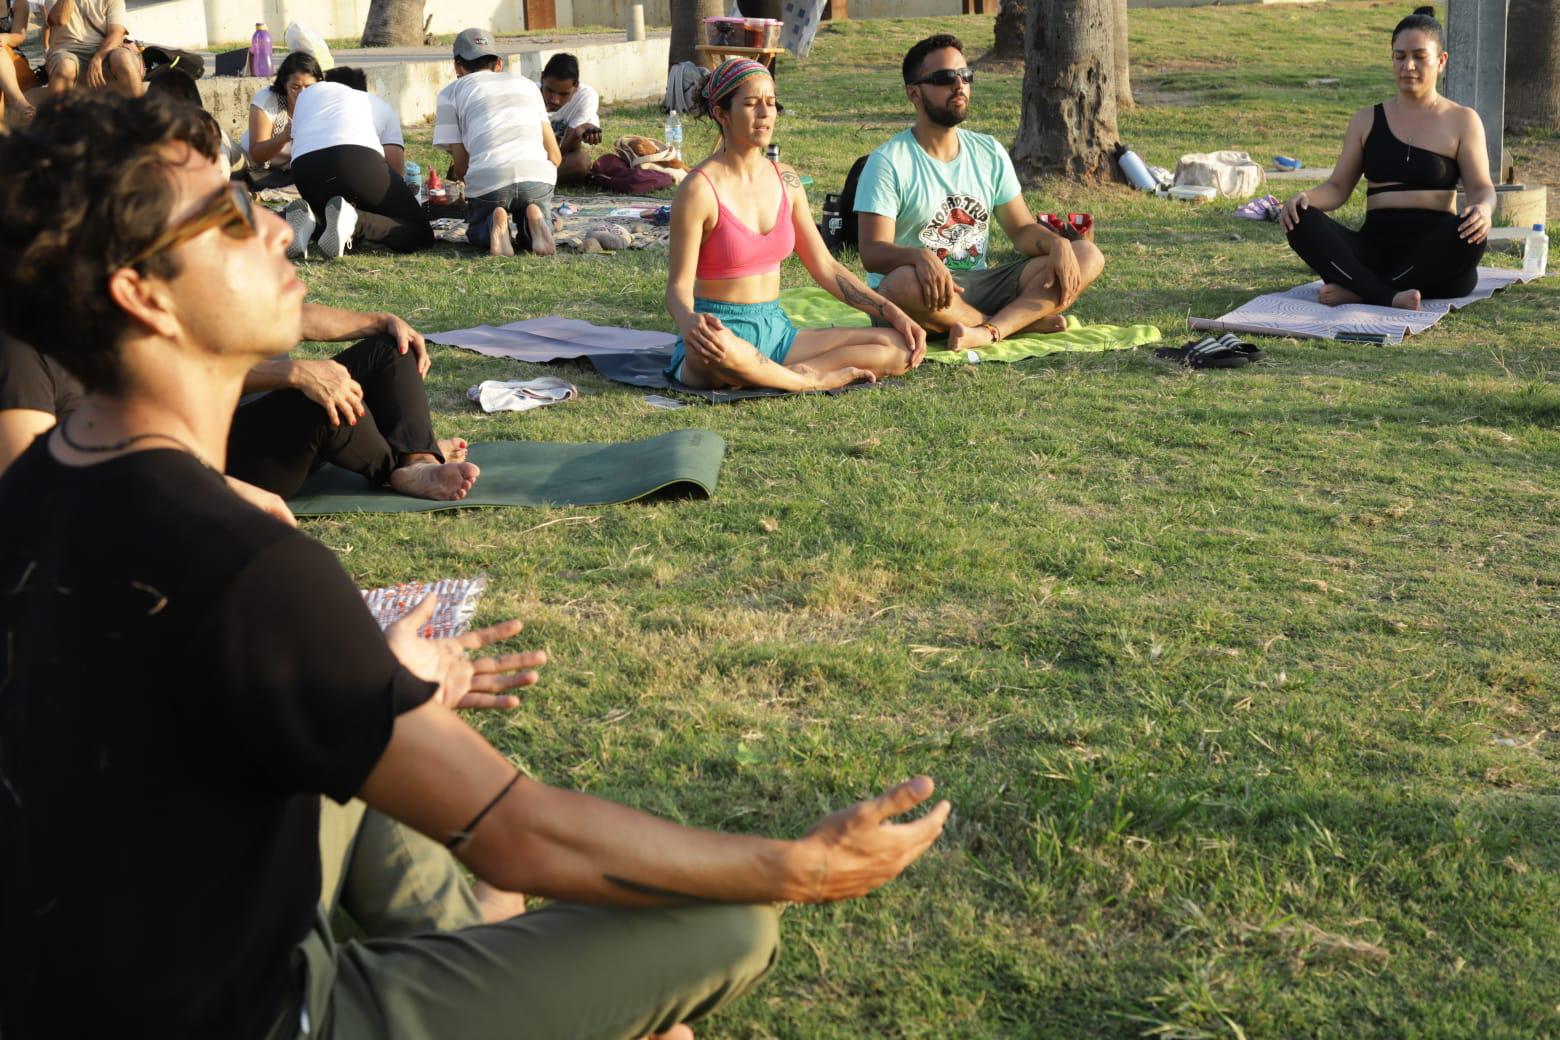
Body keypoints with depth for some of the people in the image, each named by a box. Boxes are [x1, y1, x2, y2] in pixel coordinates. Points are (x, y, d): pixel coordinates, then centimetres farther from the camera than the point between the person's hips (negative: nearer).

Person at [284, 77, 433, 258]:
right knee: (421, 235, 7)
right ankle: (352, 222, -22)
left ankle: (311, 221, -7)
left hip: (303, 167, 3)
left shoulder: (307, 93, 39)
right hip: (359, 158, -3)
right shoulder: (378, 104, 34)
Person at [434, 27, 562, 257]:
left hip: (487, 179, -1)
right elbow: (555, 156, 22)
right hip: (538, 176, 1)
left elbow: (460, 167, 12)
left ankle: (494, 224, -7)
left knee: (478, 234, 28)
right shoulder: (526, 84, 28)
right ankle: (533, 218, -7)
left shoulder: (450, 93, 19)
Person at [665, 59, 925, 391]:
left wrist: (893, 313, 6)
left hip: (776, 329, 6)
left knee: (899, 348, -9)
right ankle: (814, 381, -19)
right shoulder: (700, 189, -10)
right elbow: (679, 285, -13)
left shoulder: (785, 181, 9)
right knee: (720, 351, -44)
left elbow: (825, 266, 14)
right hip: (722, 330, -5)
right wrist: (690, 323, -37)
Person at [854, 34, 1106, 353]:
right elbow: (873, 252, -16)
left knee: (1087, 256, -8)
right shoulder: (888, 162, -8)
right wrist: (921, 257, -38)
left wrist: (1057, 244, -13)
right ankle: (1024, 320, -19)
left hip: (979, 288, 6)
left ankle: (987, 331, -30)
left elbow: (1022, 229, 11)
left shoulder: (989, 153, 11)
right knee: (904, 283, -42)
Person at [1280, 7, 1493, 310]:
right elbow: (1337, 188, 13)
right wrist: (1304, 197, -11)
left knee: (1470, 233, -37)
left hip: (1433, 253, -2)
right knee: (1302, 221, -25)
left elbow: (1481, 188, 1)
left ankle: (1359, 291, -32)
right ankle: (1389, 297, -42)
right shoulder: (1367, 120, 16)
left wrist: (1483, 209, -25)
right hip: (1375, 248, 2)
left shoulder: (1462, 121, 9)